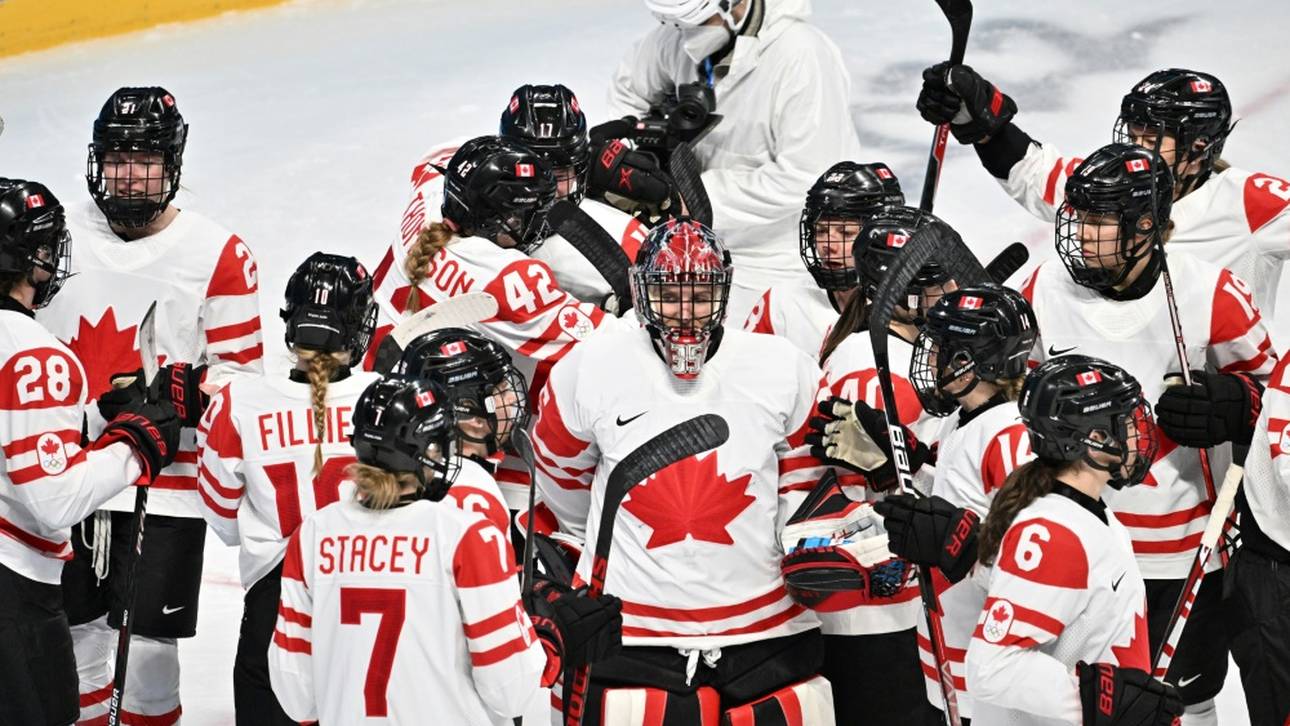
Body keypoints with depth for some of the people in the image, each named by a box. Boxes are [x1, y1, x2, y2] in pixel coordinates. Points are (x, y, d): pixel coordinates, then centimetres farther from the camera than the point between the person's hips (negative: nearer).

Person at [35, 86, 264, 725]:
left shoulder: (218, 255, -6)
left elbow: (239, 369, -3)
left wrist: (186, 392, -22)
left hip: (167, 485, -3)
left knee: (149, 643, 0)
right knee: (74, 631, 11)